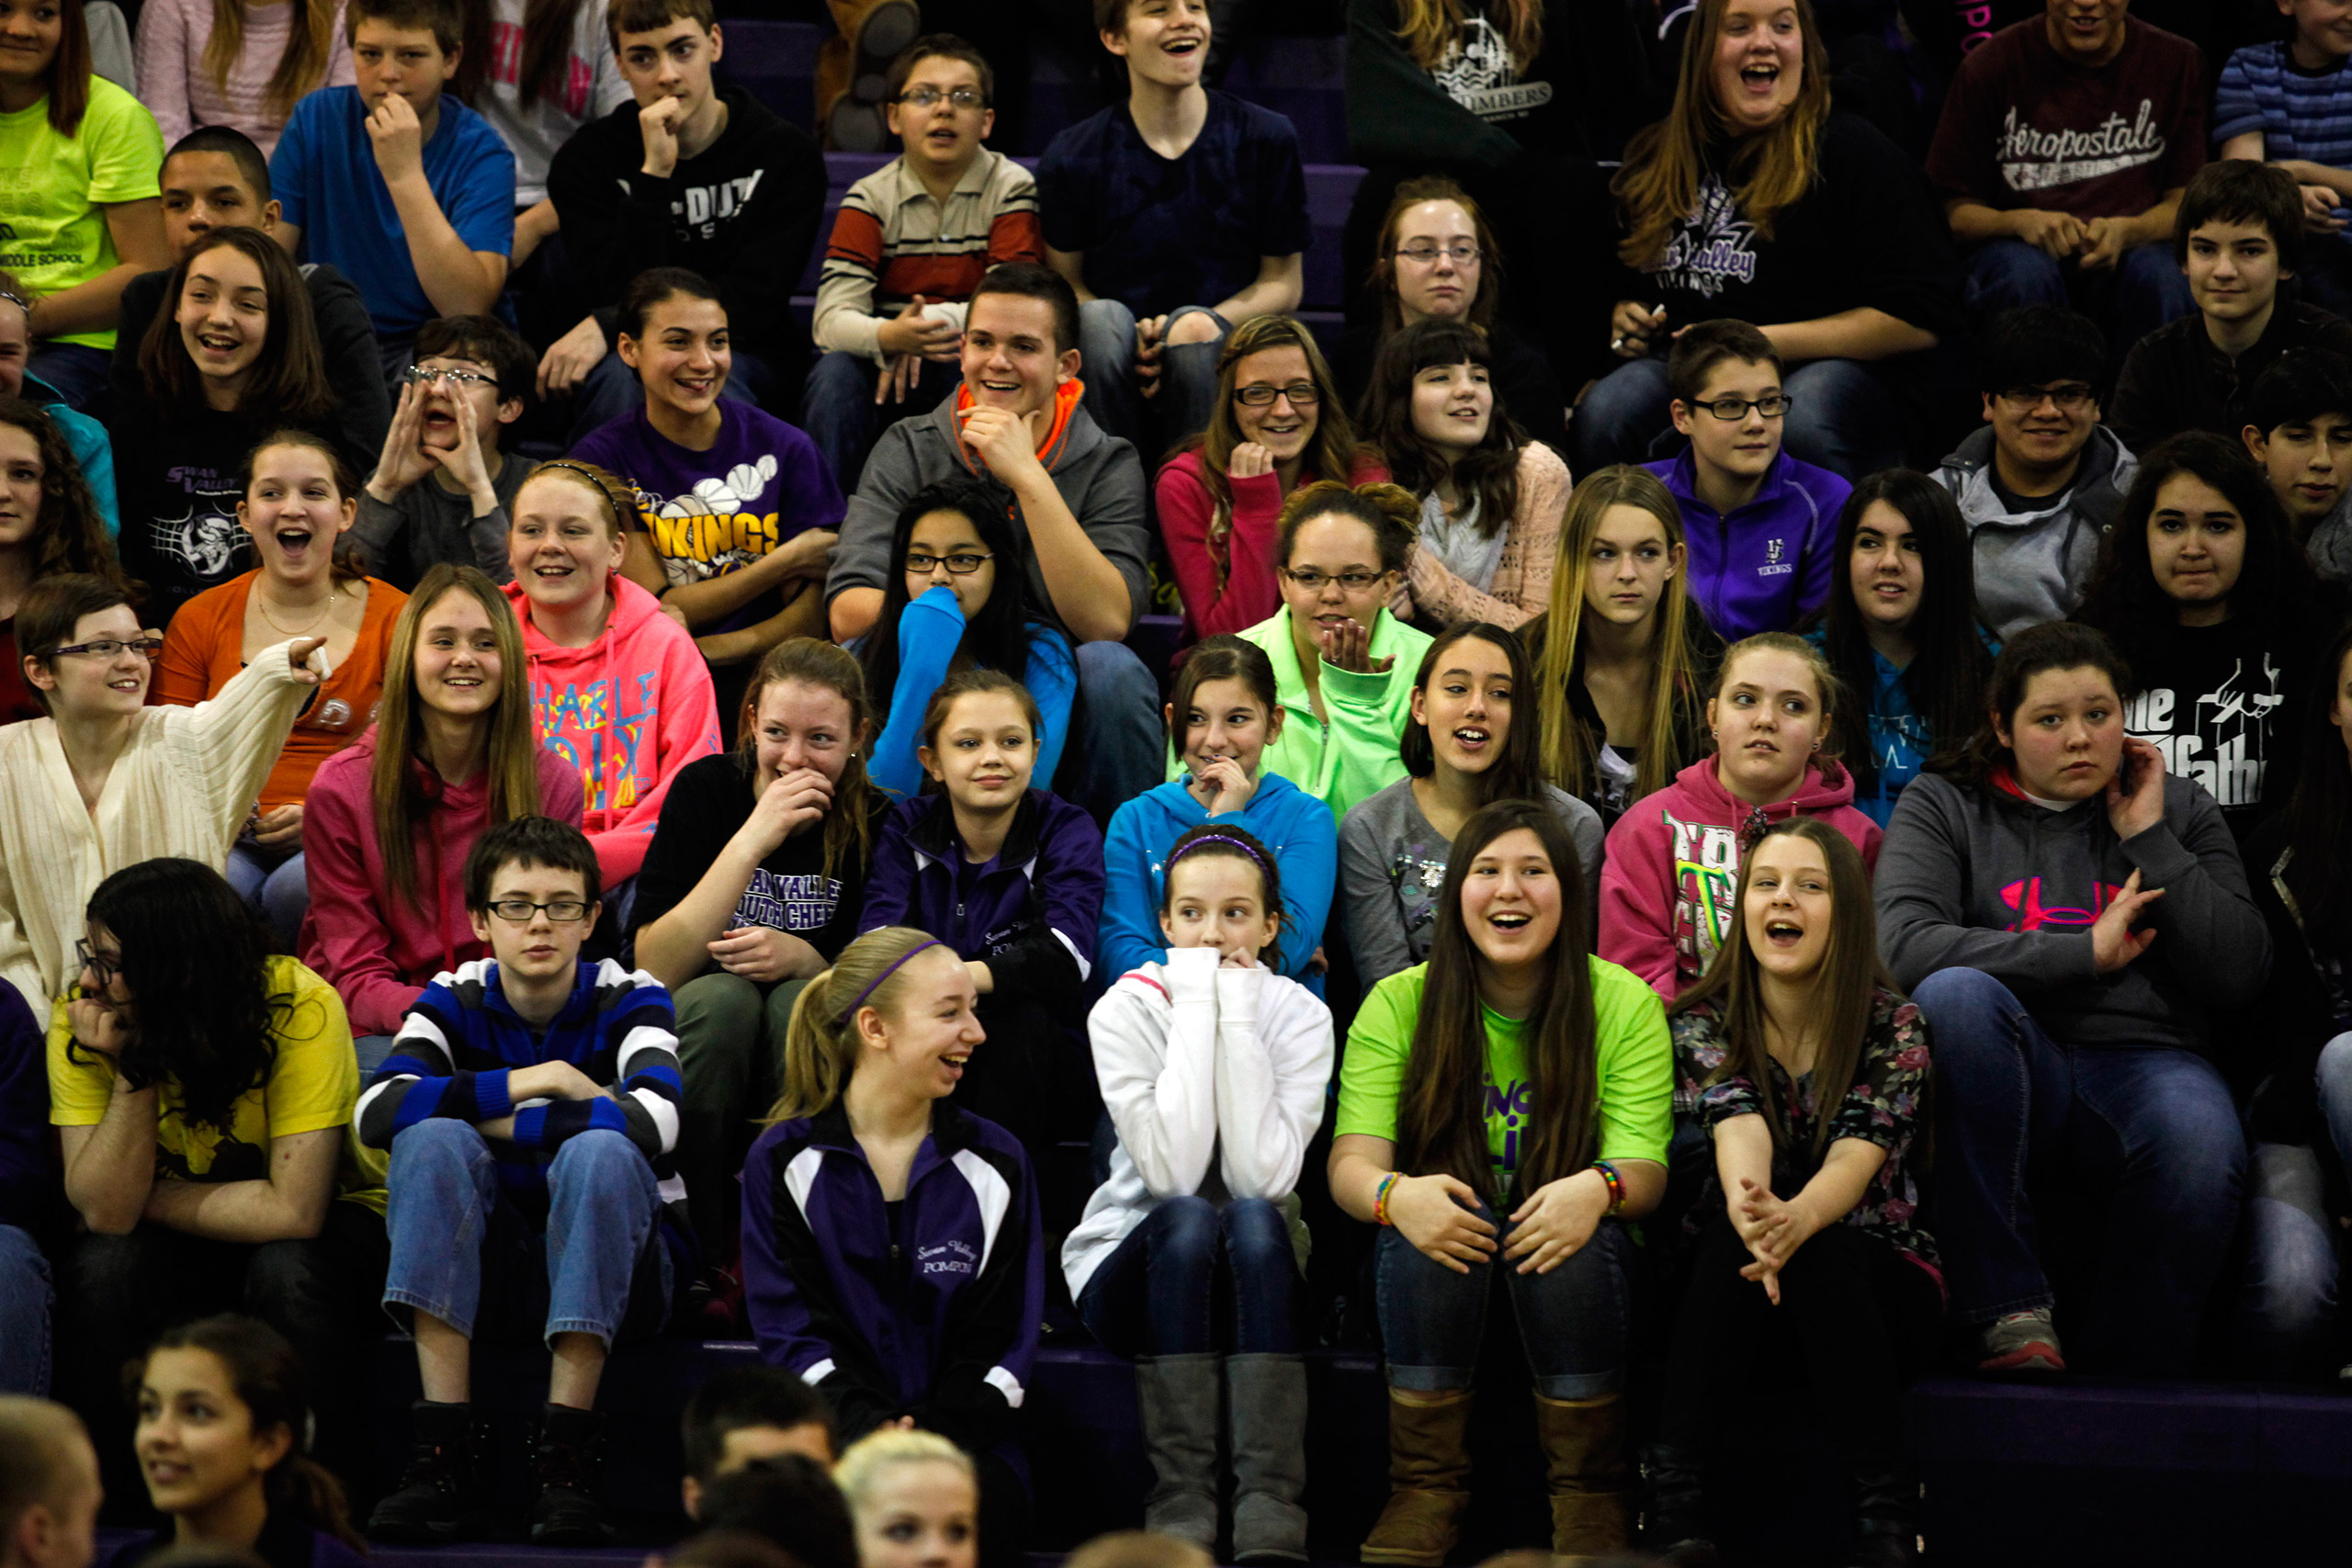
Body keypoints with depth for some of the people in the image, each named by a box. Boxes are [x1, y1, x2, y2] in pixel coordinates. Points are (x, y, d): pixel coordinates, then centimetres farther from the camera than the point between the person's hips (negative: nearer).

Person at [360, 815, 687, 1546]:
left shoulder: (628, 998, -5)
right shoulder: (457, 1000, 1)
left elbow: (653, 1123, -27)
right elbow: (375, 1111, -18)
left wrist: (497, 1123, -20)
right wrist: (531, 1083, -20)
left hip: (617, 1265, -2)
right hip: (491, 1266, 2)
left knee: (599, 1152, -32)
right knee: (432, 1139, -25)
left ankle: (567, 1459, -34)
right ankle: (445, 1453, -32)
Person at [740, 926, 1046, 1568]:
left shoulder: (994, 1164, 13)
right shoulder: (785, 1162, 8)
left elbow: (1002, 1343, 7)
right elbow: (791, 1329, 0)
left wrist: (934, 1438, -13)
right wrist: (870, 1427, -19)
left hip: (964, 1437, 1)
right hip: (834, 1436, -1)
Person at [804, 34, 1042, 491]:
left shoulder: (1011, 188, -2)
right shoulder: (871, 197, 0)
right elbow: (831, 319, -13)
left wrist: (933, 322, -29)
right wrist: (889, 336, -35)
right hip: (888, 367, 1)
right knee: (835, 372, -29)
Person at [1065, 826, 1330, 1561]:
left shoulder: (1298, 1016, -6)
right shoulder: (1125, 1011, -10)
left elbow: (1263, 1176, -22)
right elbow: (1171, 1173, -25)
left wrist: (1237, 1018, -22)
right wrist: (1196, 1009, -22)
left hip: (1257, 1277, 1)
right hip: (1135, 1260, -1)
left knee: (1252, 1219, -32)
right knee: (1187, 1221, -33)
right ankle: (1181, 1508, -36)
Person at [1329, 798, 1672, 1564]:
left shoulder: (1626, 1005, -3)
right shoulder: (1398, 1005, -2)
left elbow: (1644, 1169, -11)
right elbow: (1351, 1162, -11)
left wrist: (1598, 1188, -37)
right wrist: (1393, 1194, -37)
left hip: (1573, 1258, 0)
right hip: (1438, 1268, 0)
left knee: (1578, 1239, -34)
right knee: (1425, 1225, -33)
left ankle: (1589, 1492, -18)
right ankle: (1426, 1490, -22)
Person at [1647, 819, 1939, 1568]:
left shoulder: (1893, 1026, -6)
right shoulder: (1706, 1023, -2)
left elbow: (1855, 1156, -24)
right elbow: (1738, 1130, -23)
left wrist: (1796, 1220, -49)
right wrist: (1748, 1211, -49)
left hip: (1879, 1278, -1)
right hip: (1735, 1288, 1)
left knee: (1815, 1252, -35)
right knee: (1736, 1224, -33)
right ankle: (1673, 1499, -38)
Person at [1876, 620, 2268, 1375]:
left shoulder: (2179, 810, 17)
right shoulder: (1944, 805, 12)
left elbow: (2239, 977, 5)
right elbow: (1905, 946, -8)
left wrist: (2148, 838, 2)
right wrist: (2085, 952, -9)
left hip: (2146, 1058, 0)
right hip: (2015, 1069, 0)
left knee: (2200, 1158, -36)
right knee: (1955, 993, -36)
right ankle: (2013, 1314, -33)